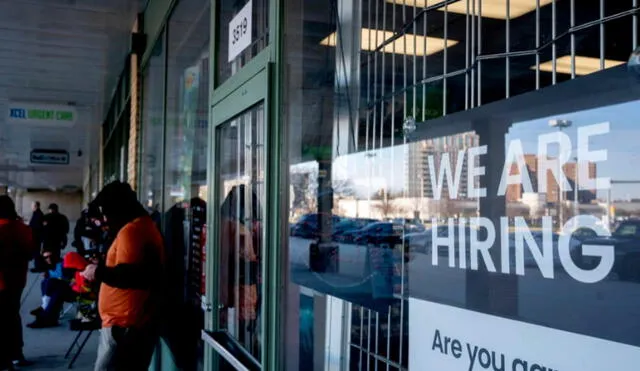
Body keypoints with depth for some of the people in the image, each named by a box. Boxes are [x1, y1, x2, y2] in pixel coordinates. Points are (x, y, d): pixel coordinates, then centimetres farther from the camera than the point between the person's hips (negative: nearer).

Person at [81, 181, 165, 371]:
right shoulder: (144, 226, 17)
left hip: (125, 324, -11)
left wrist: (99, 272, -12)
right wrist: (103, 268, 15)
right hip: (135, 322, 11)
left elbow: (128, 275, -27)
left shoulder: (132, 231, -16)